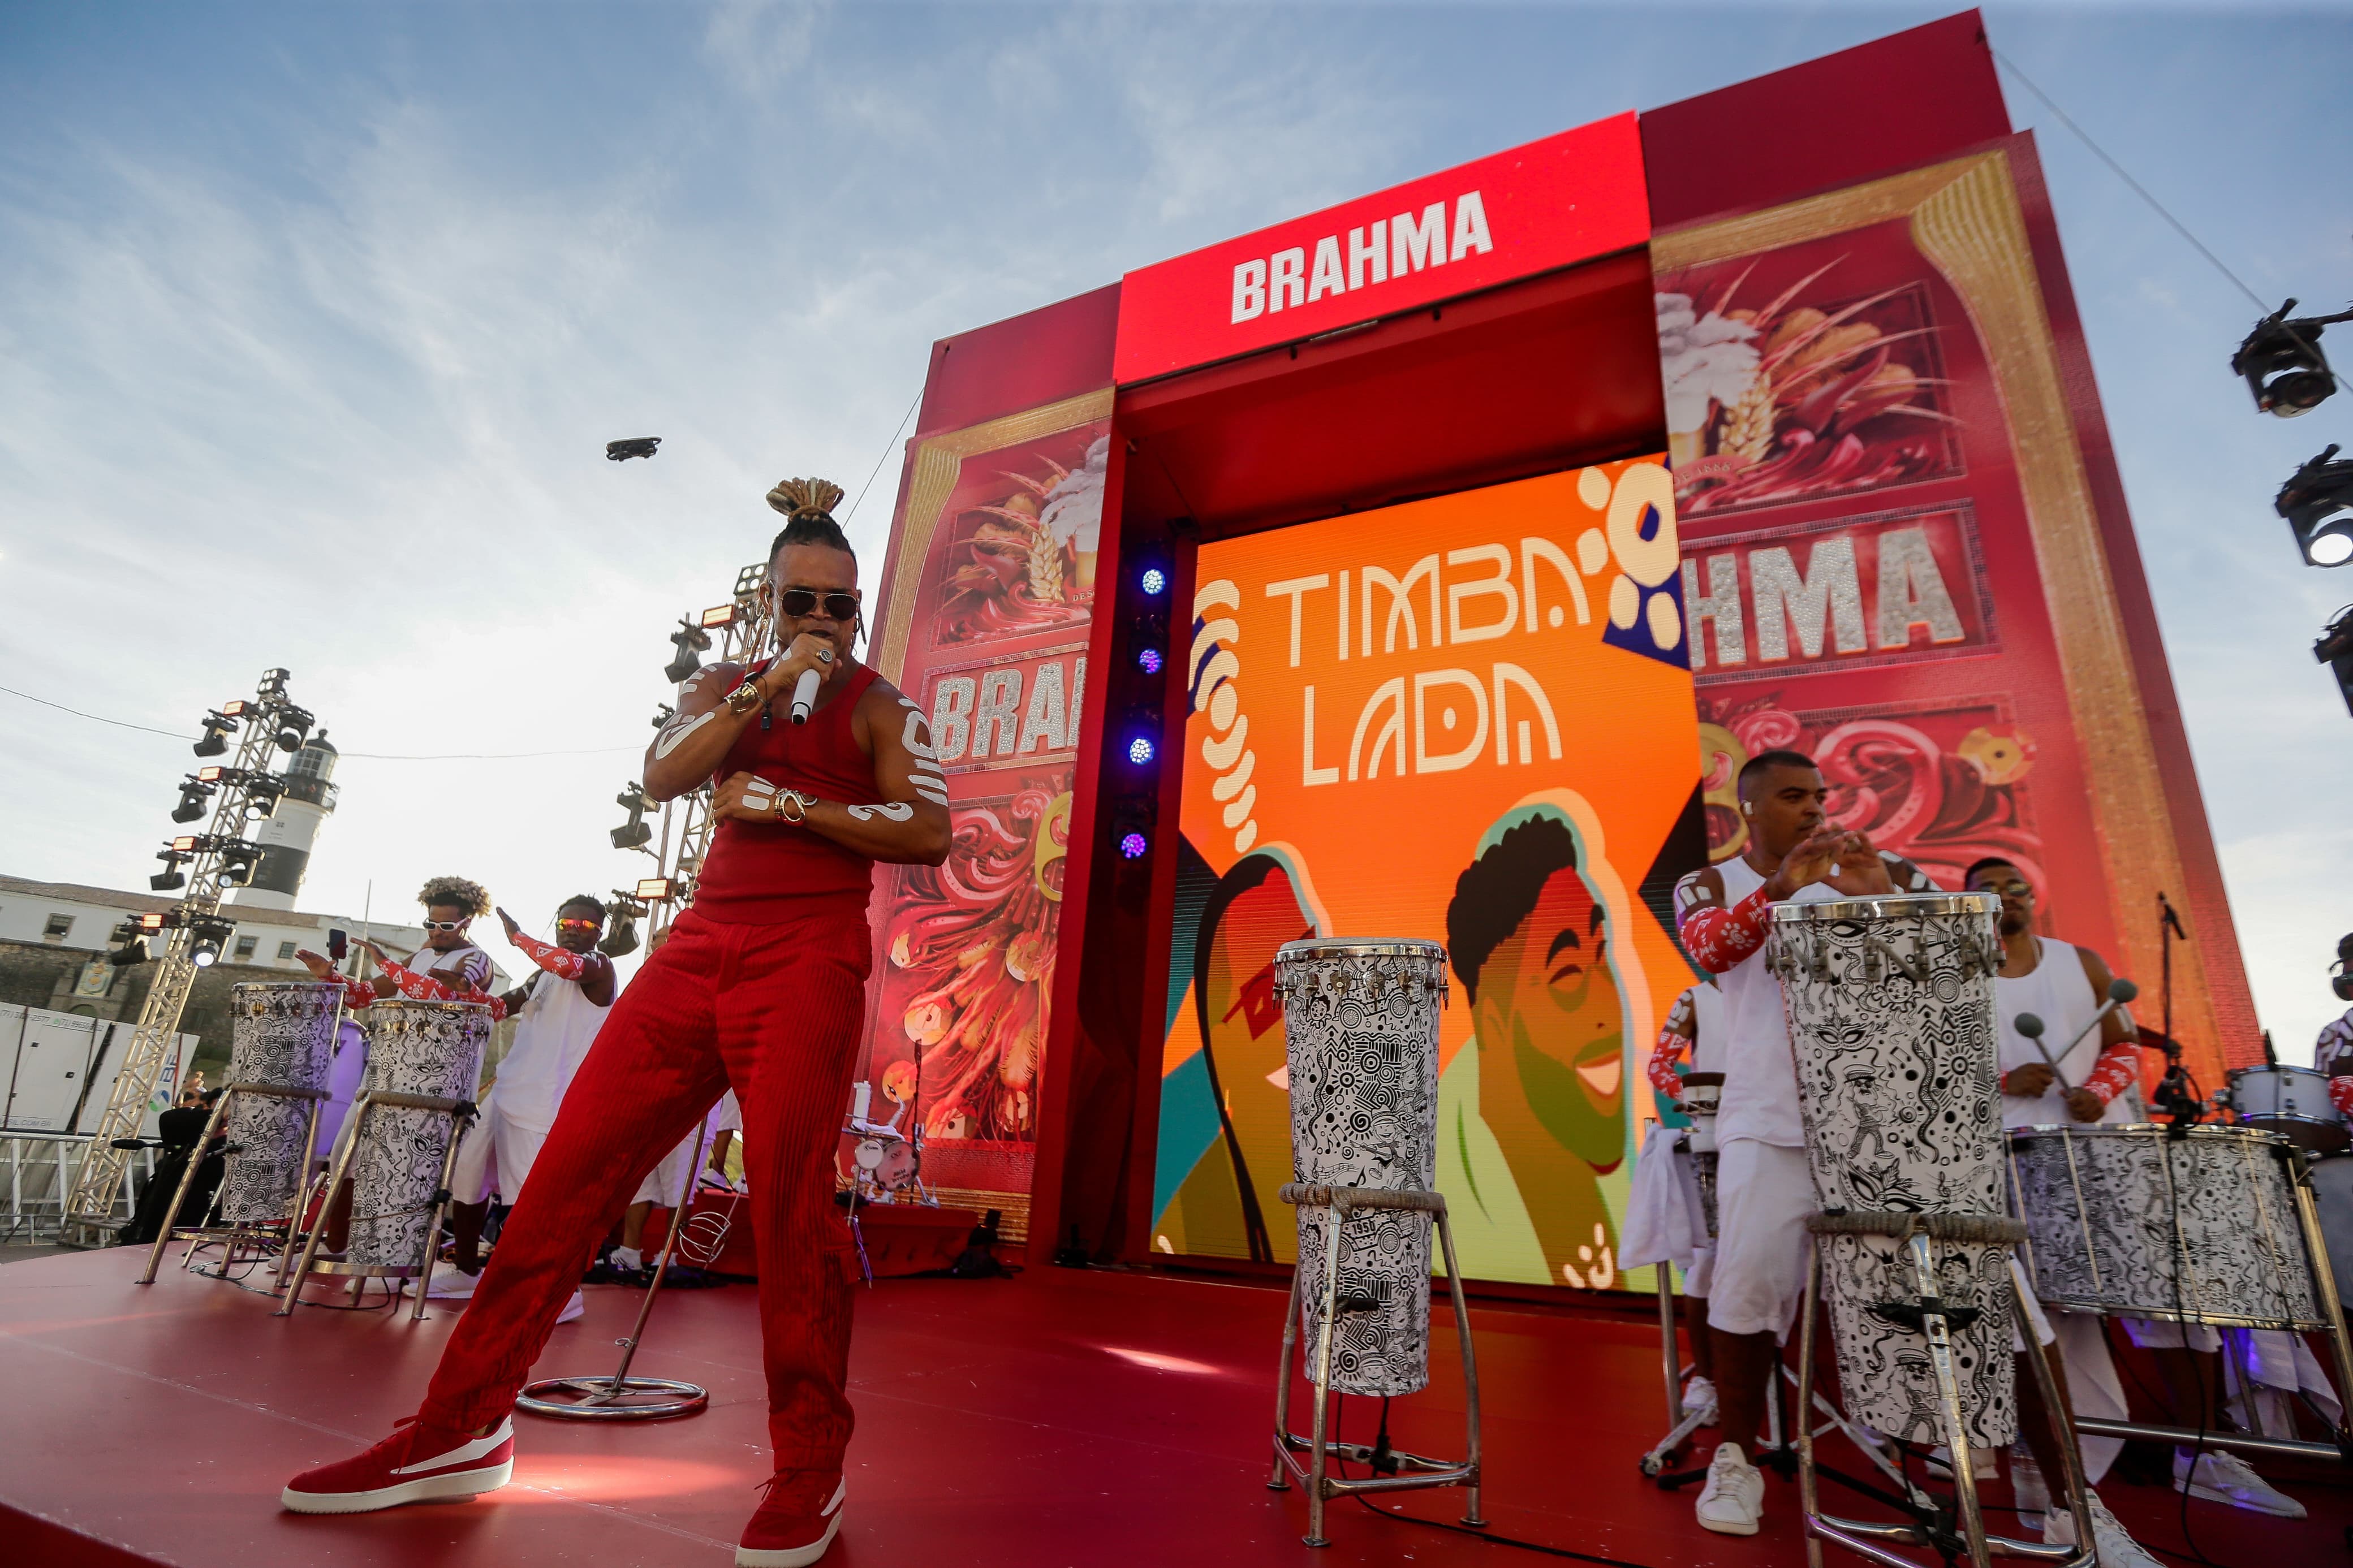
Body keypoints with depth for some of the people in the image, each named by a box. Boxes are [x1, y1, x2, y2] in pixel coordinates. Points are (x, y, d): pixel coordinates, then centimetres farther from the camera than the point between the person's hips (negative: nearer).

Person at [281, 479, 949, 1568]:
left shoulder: (879, 705, 5)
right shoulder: (721, 686, 19)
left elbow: (928, 832, -8)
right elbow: (661, 775, 0)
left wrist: (787, 802, -10)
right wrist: (765, 693, -10)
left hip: (810, 954, -5)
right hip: (703, 945, 5)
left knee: (788, 1192, -11)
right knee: (570, 1168, 3)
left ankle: (810, 1469, 3)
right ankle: (464, 1429, 19)